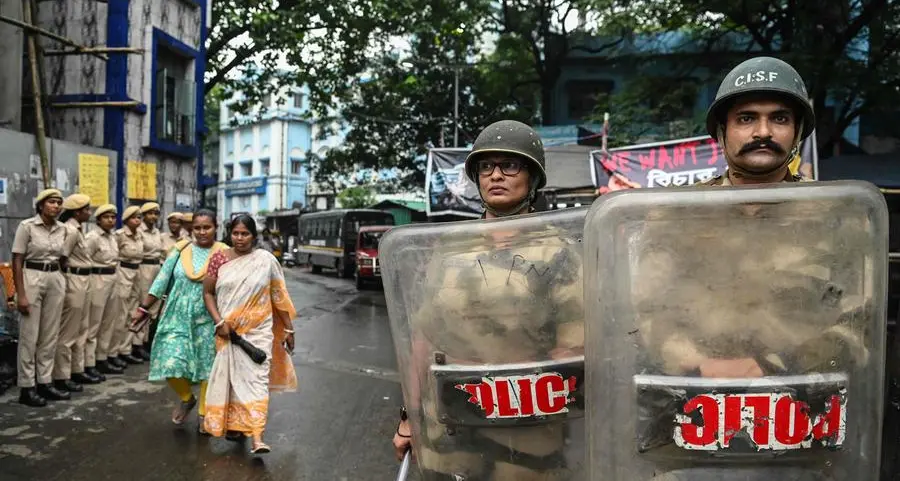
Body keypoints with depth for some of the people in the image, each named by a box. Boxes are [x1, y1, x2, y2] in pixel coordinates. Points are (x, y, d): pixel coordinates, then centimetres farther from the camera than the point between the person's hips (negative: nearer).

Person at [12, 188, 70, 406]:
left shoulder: (63, 229, 7)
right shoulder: (27, 226, -9)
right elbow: (17, 261, -10)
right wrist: (21, 294, -15)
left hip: (56, 280, 5)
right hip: (32, 279, -5)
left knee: (50, 335, 10)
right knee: (29, 336, 1)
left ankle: (45, 382, 19)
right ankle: (26, 388, 9)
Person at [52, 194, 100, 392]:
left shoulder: (78, 229, 12)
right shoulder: (70, 230, -16)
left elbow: (78, 256, 9)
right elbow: (61, 259, -18)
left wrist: (84, 280, 5)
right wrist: (64, 284, -12)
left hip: (84, 281, 10)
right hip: (73, 281, -10)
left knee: (80, 330, 16)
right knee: (68, 331, -2)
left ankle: (77, 370, 26)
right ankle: (61, 376, 7)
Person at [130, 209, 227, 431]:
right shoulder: (180, 250, 2)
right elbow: (161, 281, 5)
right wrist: (143, 309, 4)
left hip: (209, 320, -1)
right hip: (179, 317, 2)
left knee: (207, 366, 5)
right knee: (170, 364, -7)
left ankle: (204, 413, 24)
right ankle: (187, 398, 24)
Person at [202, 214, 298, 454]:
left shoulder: (266, 260, -2)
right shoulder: (219, 259, 2)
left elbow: (279, 296, 2)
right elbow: (208, 292, 5)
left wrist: (289, 329, 2)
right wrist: (219, 322, -8)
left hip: (258, 330, -2)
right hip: (228, 330, 2)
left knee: (256, 378, -8)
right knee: (231, 376, 11)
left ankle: (256, 436, -13)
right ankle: (232, 422, 31)